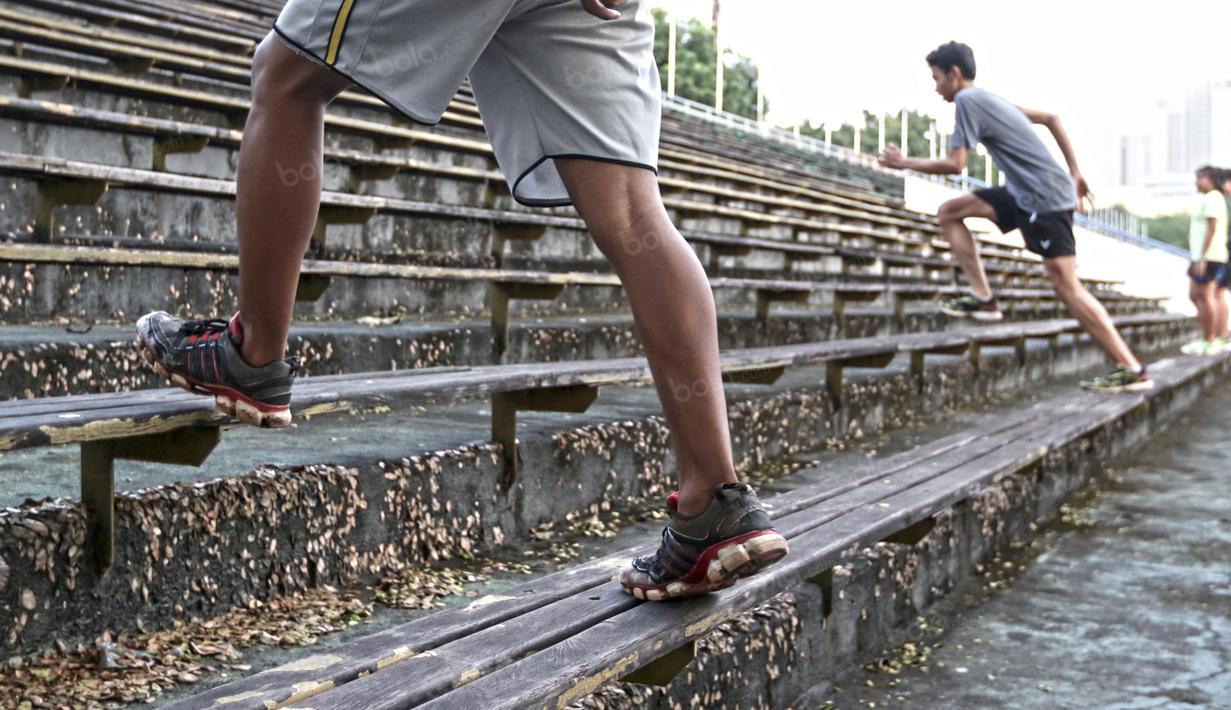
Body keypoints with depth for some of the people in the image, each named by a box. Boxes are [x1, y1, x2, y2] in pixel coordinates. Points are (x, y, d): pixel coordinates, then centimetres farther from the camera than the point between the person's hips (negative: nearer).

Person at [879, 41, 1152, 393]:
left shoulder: (967, 100, -9)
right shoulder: (989, 99, 18)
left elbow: (955, 164, -14)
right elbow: (1052, 119, 22)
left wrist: (904, 162, 0)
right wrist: (1074, 174, 22)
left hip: (1045, 197, -10)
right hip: (1029, 194, 10)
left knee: (1066, 285, -10)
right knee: (949, 212, 11)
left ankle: (1133, 371, -8)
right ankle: (983, 298, 8)